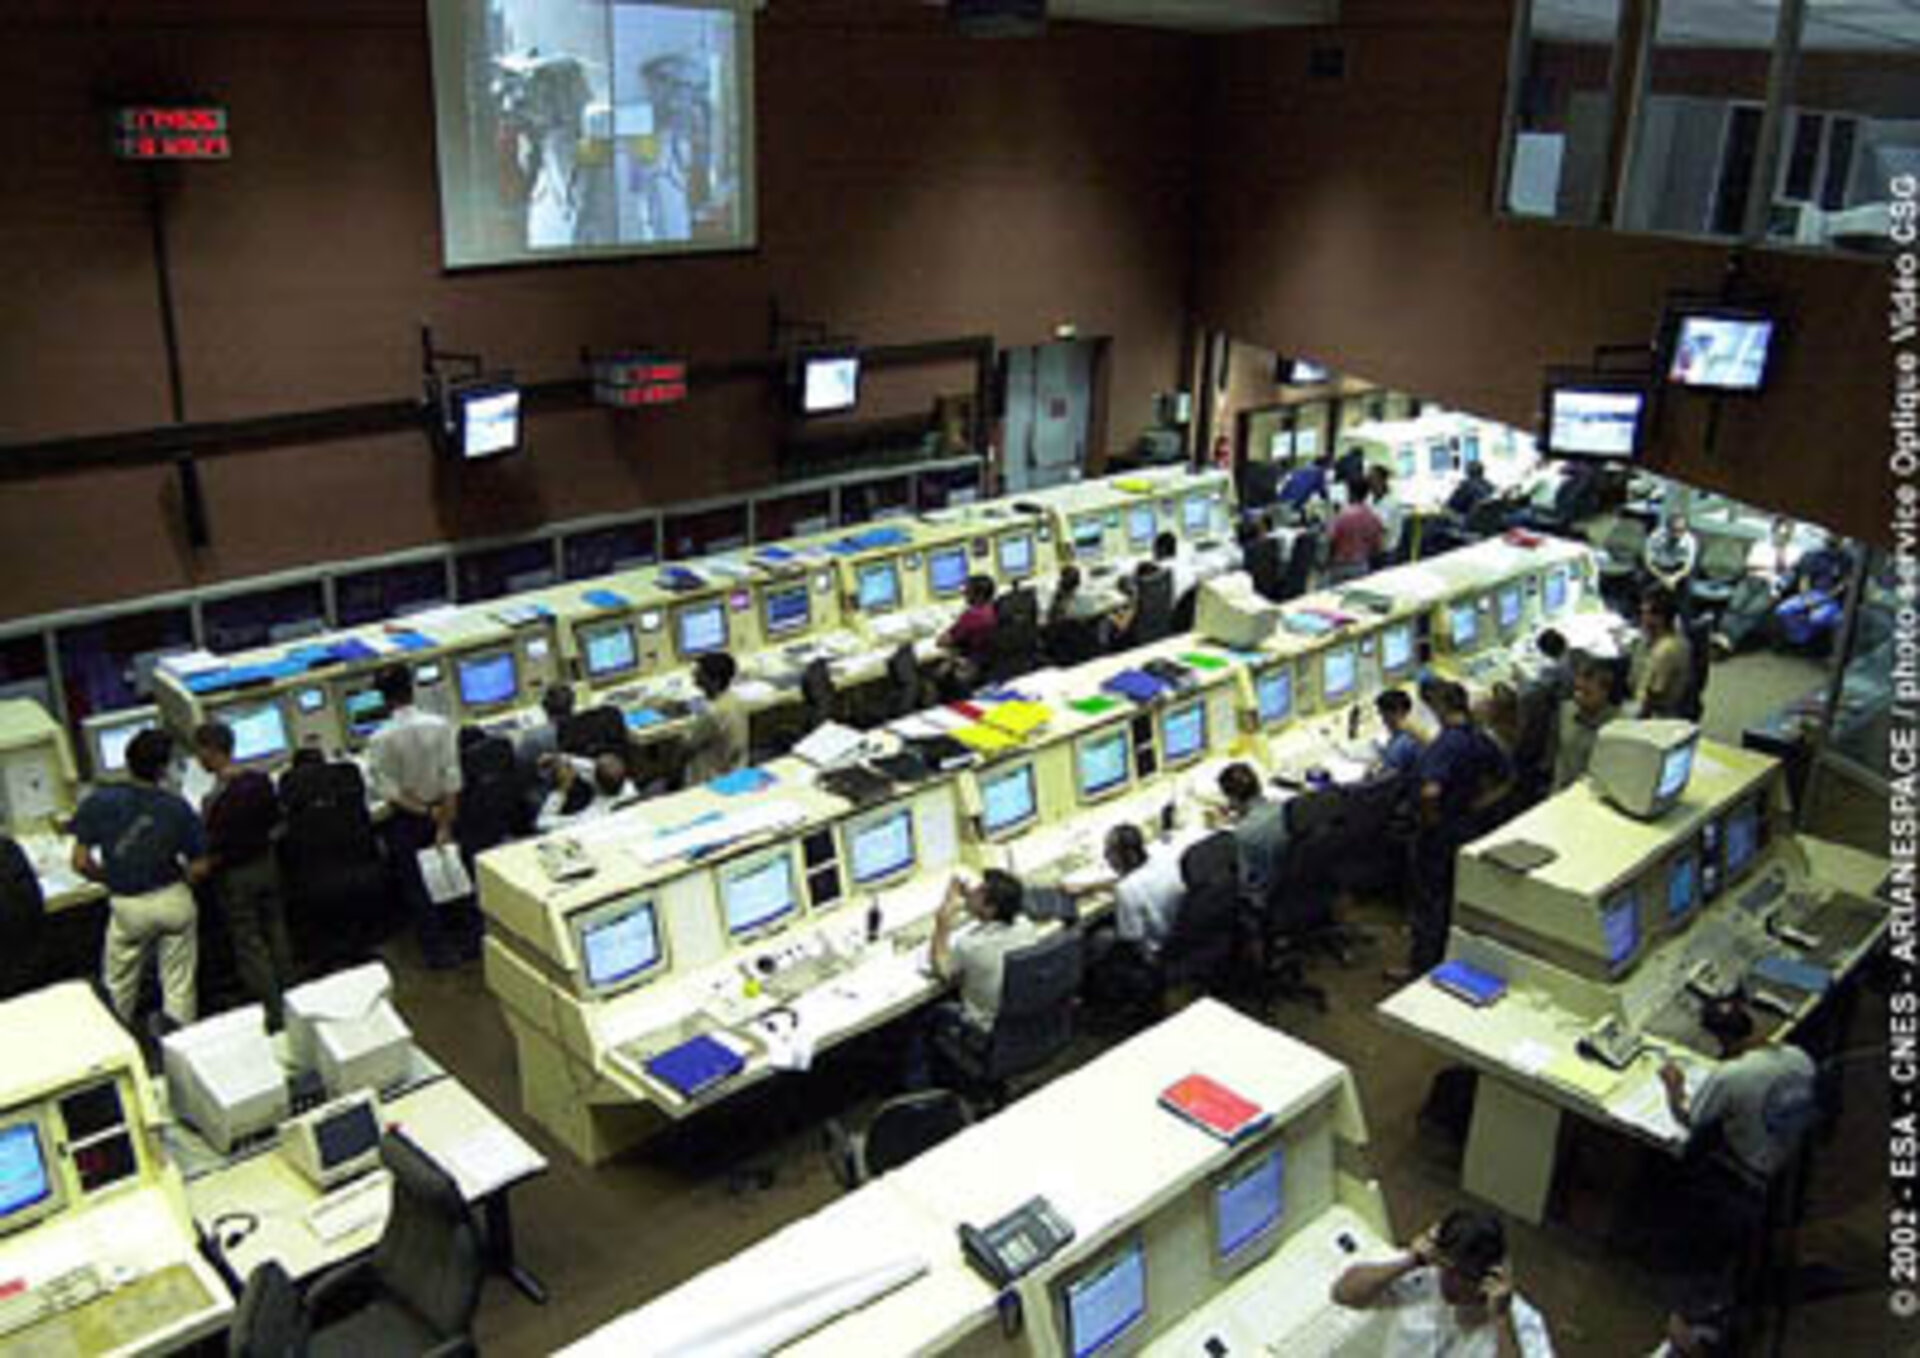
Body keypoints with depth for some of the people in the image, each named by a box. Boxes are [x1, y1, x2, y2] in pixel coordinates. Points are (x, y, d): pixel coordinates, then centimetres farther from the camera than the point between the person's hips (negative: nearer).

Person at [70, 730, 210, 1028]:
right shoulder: (176, 806, -10)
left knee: (119, 988, 19)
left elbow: (81, 863, -9)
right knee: (179, 984, 10)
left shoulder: (99, 802, -10)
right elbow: (199, 869, -8)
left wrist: (111, 879, 10)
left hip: (128, 906, 0)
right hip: (174, 901, 0)